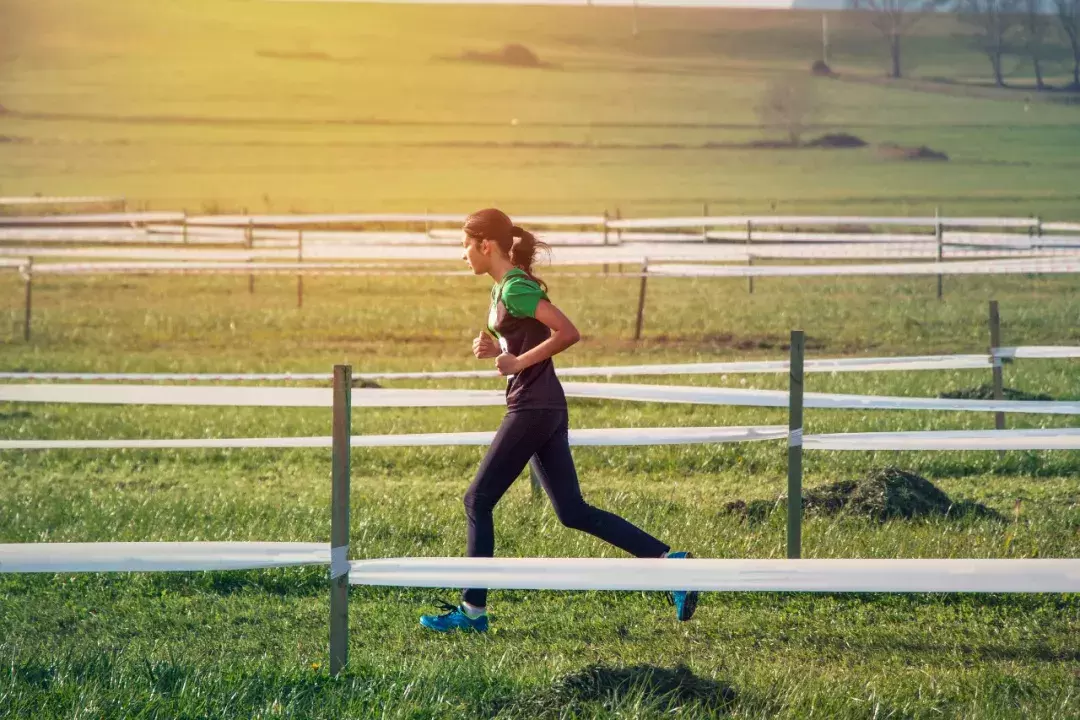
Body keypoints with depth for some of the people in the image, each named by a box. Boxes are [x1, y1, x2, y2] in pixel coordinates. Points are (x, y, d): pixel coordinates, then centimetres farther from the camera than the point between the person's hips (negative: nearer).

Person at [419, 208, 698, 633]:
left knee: (478, 501, -2)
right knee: (572, 511, 8)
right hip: (544, 407, 10)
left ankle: (473, 611, 3)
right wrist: (494, 349, 7)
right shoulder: (504, 287, 15)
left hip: (532, 408, -10)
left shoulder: (515, 289, -14)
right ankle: (667, 560, 5)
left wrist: (518, 361, -18)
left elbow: (568, 333, -22)